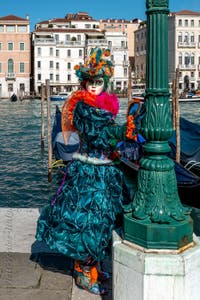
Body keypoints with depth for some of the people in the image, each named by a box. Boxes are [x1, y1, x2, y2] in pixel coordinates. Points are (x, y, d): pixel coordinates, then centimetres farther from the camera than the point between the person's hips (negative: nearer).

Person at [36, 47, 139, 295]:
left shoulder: (106, 106, 10)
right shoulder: (81, 107, -10)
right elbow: (95, 134, -21)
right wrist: (125, 130, -25)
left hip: (105, 170, 7)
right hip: (87, 170, -7)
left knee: (102, 218, 14)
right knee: (86, 219, -2)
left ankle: (92, 267, 30)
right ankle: (85, 274, 12)